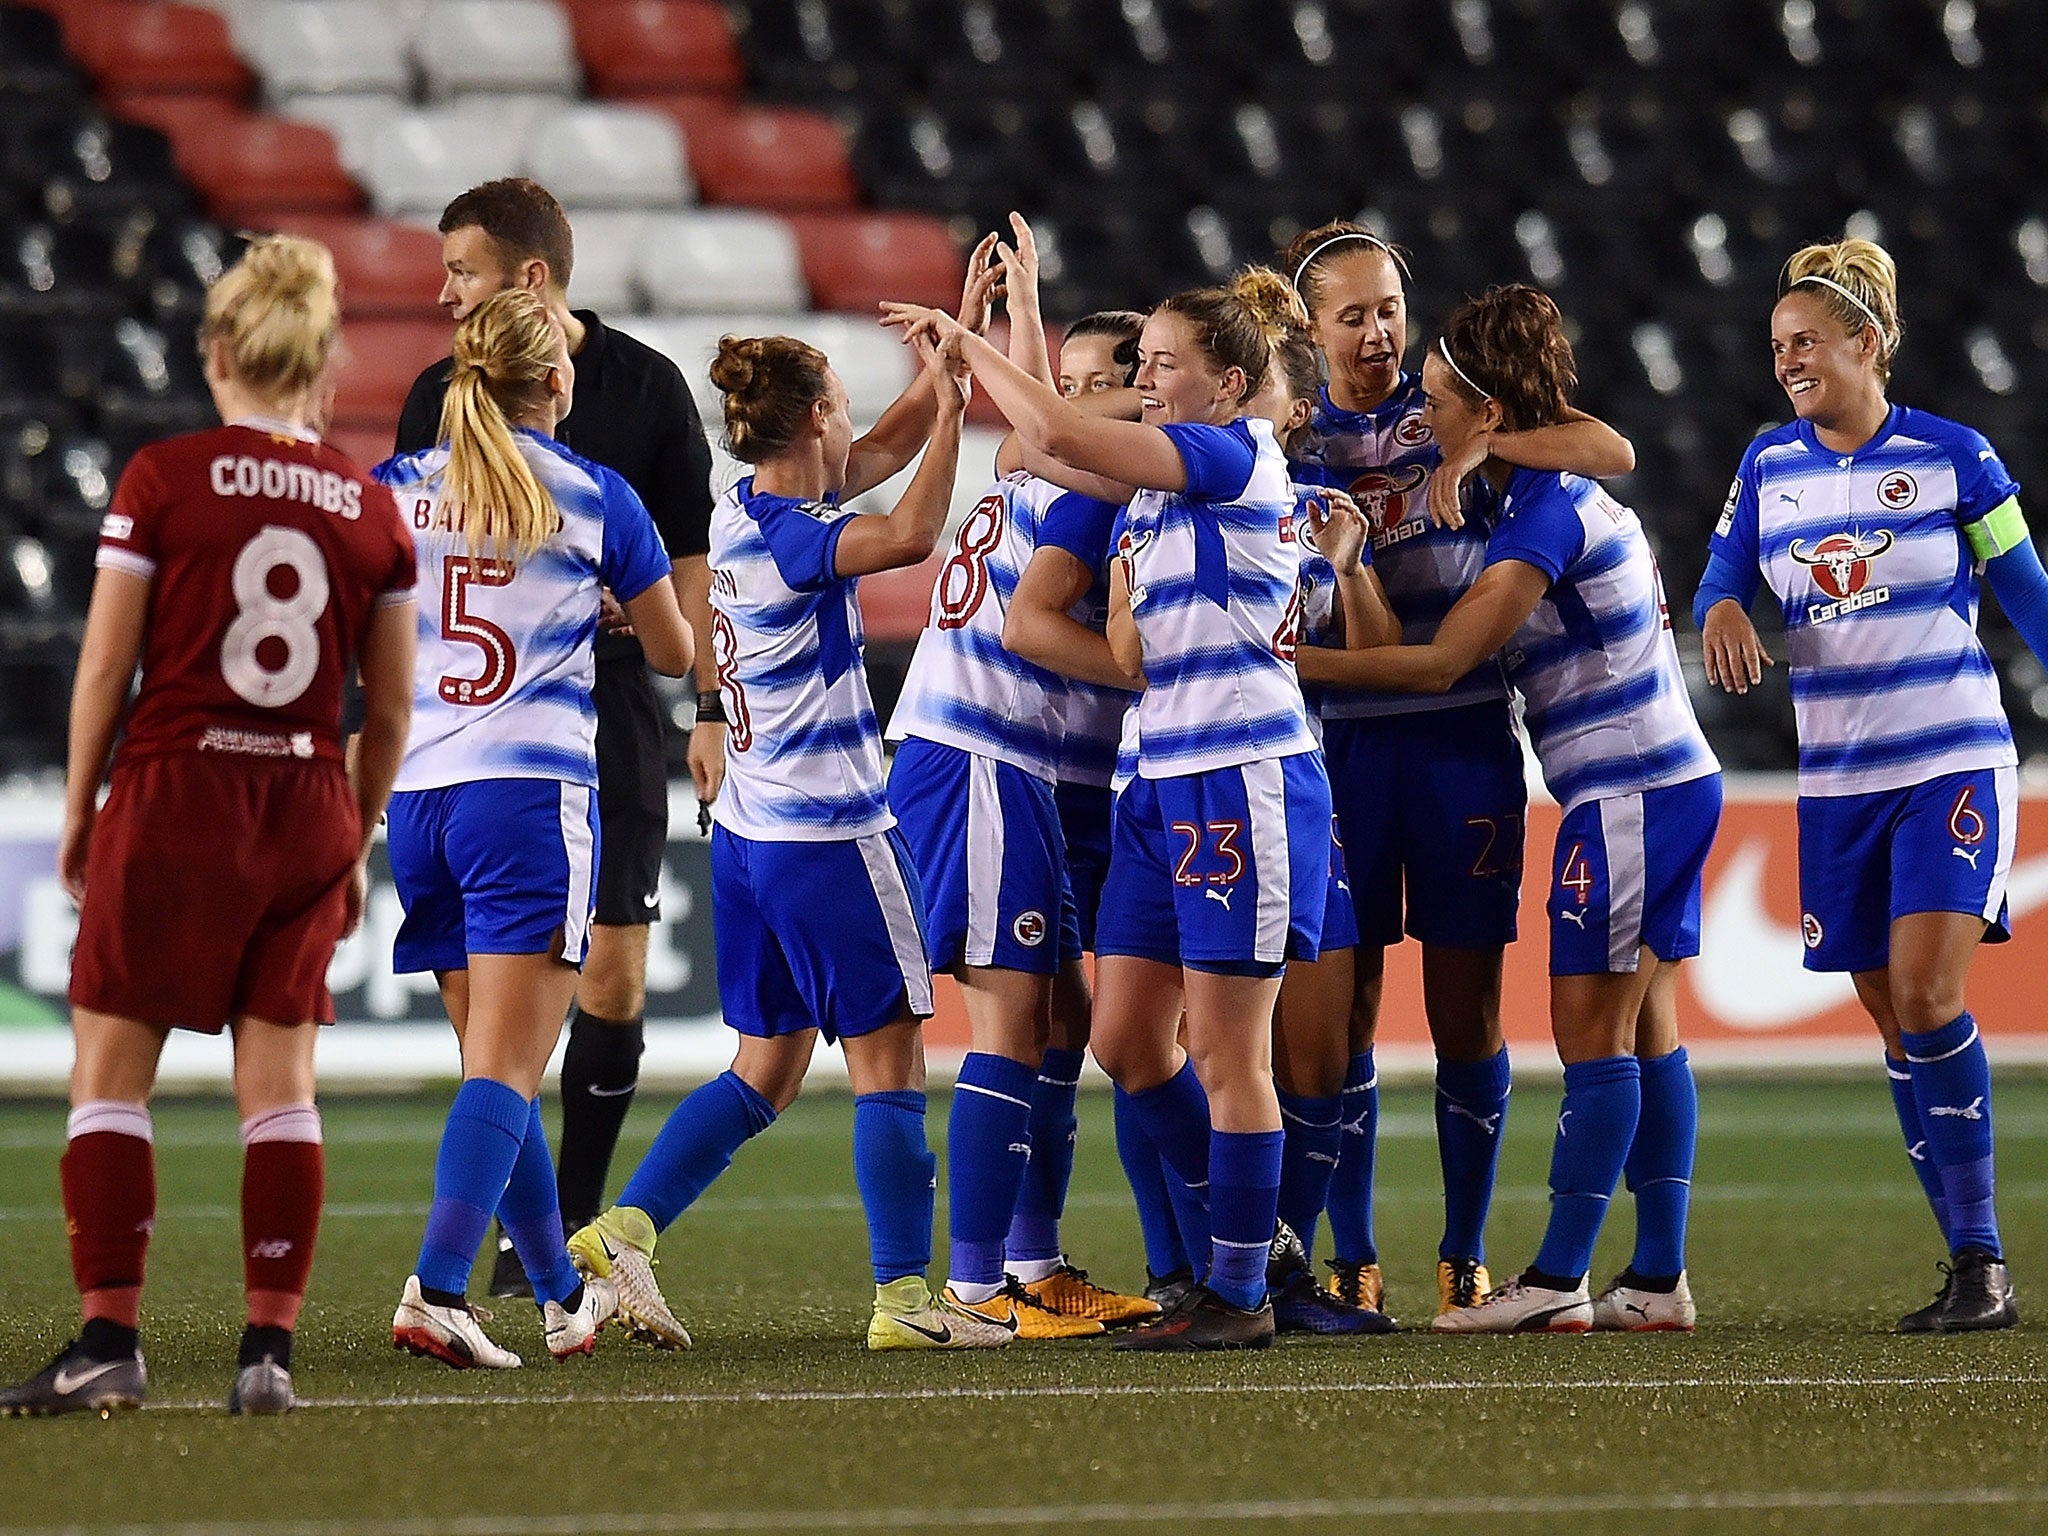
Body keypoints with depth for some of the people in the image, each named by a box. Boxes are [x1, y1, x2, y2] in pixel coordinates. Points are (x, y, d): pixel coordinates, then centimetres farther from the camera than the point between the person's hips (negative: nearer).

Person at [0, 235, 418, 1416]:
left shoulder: (163, 479, -5)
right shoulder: (371, 508, 4)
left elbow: (104, 668, -4)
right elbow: (392, 708, 8)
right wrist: (357, 842, 19)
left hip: (174, 797, -3)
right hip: (309, 809, 3)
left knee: (111, 1079, 3)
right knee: (281, 1086, 8)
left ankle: (111, 1340, -4)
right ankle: (271, 1348, 4)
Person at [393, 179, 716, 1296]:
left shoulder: (646, 387, 1)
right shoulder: (444, 395, 5)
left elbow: (692, 558, 6)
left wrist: (711, 709, 1)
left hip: (611, 694, -1)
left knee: (614, 971, -2)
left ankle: (578, 1216, 12)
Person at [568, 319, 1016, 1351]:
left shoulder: (749, 511, 9)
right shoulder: (786, 532, -17)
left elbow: (891, 446, 19)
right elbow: (910, 536, -33)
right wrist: (950, 408, -23)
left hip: (749, 832, 9)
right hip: (830, 835, -9)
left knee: (766, 1070, 14)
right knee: (887, 1062, -2)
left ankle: (625, 1228, 5)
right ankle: (903, 1298, -1)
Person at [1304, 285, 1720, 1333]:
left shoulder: (1545, 516, -17)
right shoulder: (1571, 494, 12)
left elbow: (1438, 663, -20)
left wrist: (1292, 661, -16)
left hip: (1628, 794, -10)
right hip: (1669, 781, 10)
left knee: (1592, 1028, -7)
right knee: (1644, 1029, 9)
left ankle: (1556, 1282, -6)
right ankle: (1658, 1280, 9)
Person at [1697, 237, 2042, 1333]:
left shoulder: (1953, 456, -4)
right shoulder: (1770, 464, 7)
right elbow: (1723, 577, 9)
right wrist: (1720, 611, -13)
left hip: (1953, 764, -4)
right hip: (1837, 781, 4)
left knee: (1926, 993, -19)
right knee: (1893, 1023, 3)